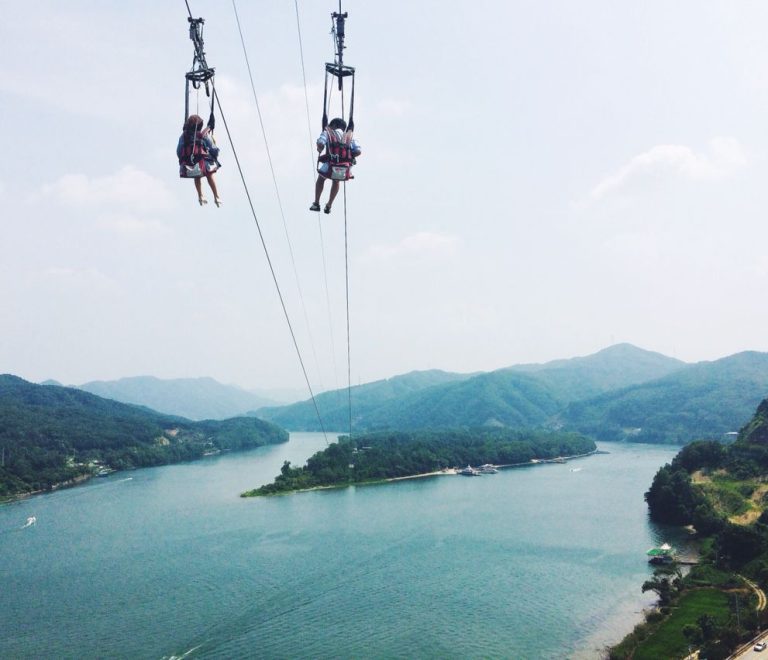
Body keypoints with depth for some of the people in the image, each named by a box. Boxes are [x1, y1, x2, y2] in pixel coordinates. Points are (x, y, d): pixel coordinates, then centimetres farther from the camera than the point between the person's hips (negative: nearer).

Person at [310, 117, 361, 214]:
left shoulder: (327, 133, 14)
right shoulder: (349, 136, 20)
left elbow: (320, 144, -7)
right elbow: (358, 151, 5)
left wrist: (320, 150, 15)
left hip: (330, 166, -2)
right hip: (345, 169, 2)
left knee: (321, 178, 34)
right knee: (336, 181, 38)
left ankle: (316, 204, 37)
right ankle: (329, 206, 40)